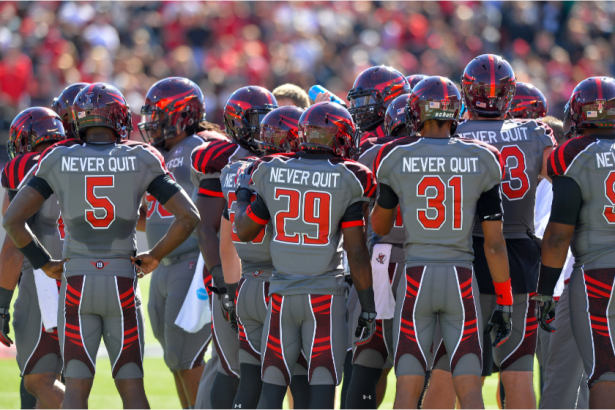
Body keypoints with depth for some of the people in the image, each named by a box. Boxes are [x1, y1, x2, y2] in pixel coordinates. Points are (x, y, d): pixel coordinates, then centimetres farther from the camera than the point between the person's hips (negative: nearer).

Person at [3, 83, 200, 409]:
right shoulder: (140, 160, -2)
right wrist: (154, 257, 7)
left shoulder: (58, 160, -1)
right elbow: (189, 217, -5)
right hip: (122, 284, 0)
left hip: (76, 284, 0)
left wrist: (45, 264, 5)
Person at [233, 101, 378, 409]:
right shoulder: (347, 181, -7)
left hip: (282, 295, 3)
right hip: (325, 296, -3)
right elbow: (356, 253, -8)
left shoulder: (272, 175, 1)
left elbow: (243, 231, 12)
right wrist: (368, 308, -1)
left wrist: (242, 196, 31)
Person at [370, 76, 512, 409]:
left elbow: (379, 227, 14)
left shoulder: (396, 158, -1)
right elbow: (494, 242, -1)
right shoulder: (480, 161, 0)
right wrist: (504, 302, 5)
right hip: (461, 282, 0)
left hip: (416, 280, 0)